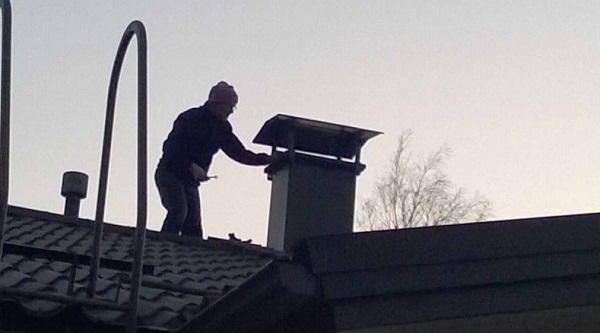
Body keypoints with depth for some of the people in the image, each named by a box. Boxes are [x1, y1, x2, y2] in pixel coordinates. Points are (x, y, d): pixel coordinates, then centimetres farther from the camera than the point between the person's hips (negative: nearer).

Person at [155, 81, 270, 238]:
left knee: (193, 223, -3)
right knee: (179, 211, -26)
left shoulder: (222, 128, 7)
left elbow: (239, 153, 14)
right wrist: (192, 167, -27)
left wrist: (266, 159, 5)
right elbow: (171, 148, -19)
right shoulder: (190, 119, -15)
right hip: (170, 174, -7)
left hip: (190, 181, 7)